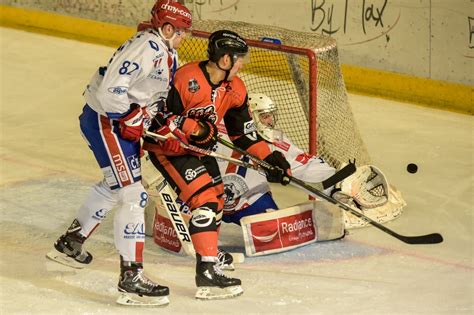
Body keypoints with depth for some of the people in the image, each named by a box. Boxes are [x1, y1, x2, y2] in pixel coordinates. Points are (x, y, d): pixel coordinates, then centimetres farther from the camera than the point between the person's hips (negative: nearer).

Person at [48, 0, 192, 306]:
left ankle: (71, 242, 47)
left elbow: (160, 96, 21)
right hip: (105, 120, -11)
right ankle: (131, 276, -17)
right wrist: (133, 120, -21)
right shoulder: (146, 48, -24)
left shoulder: (168, 54, 9)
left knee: (114, 185, 29)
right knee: (133, 194, -15)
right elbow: (111, 89, -30)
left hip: (126, 123, 11)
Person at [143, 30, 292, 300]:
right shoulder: (186, 80, -29)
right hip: (166, 147, -9)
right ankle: (207, 270, -24)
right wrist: (196, 128, -30)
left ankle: (210, 249, 44)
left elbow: (243, 132, 4)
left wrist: (270, 159, -4)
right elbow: (159, 117, -25)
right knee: (204, 197, -20)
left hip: (199, 147, 9)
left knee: (217, 197, 18)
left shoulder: (235, 90, -4)